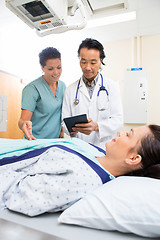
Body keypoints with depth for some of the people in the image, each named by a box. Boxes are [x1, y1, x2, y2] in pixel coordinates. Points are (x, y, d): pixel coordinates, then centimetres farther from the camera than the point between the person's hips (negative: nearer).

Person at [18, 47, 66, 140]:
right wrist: (24, 123, -38)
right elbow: (23, 120, -17)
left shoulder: (62, 86, 4)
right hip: (35, 140, -1)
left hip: (56, 140, 2)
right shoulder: (32, 88, -15)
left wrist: (62, 130, 4)